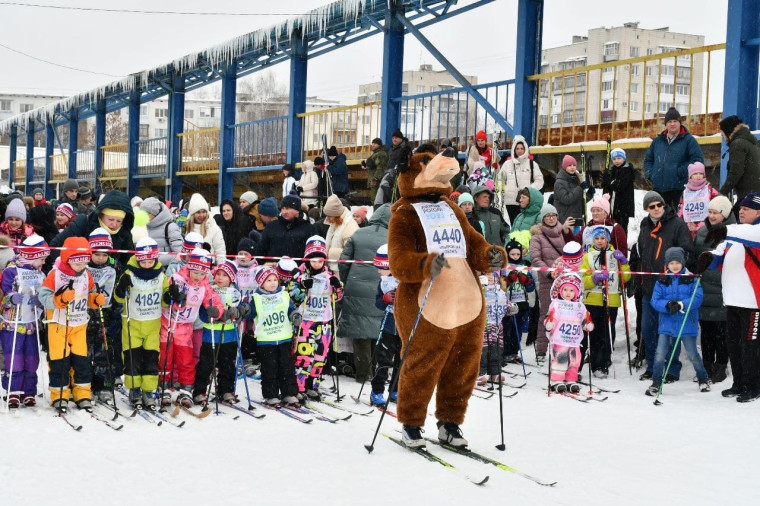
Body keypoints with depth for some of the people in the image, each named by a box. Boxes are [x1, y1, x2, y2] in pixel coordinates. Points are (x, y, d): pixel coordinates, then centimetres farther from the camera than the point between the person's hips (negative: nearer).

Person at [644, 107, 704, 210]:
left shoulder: (688, 140, 1)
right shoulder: (658, 141, 15)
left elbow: (698, 159, -8)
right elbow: (648, 159, 24)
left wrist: (682, 171, -13)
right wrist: (650, 174, 7)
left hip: (679, 189, -5)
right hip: (658, 188, 5)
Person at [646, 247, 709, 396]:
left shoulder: (691, 279, -3)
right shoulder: (662, 280, 3)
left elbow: (697, 298, -12)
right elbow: (655, 301, -3)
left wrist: (681, 305, -25)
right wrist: (668, 305, -23)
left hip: (687, 324, -1)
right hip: (667, 323, 2)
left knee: (693, 355, 10)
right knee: (660, 354, -5)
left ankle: (703, 379, 33)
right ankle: (656, 383, 9)